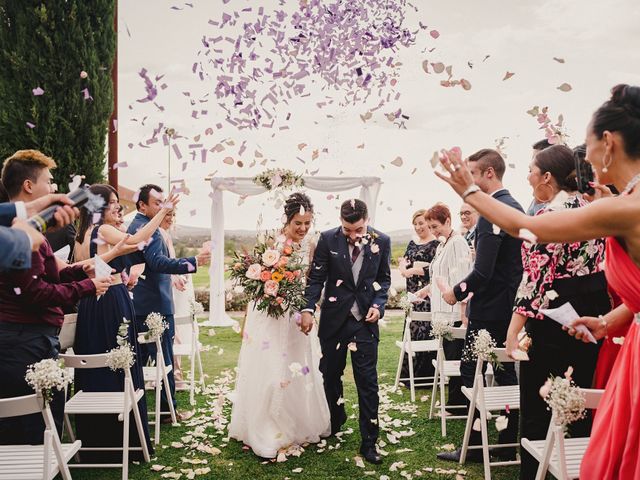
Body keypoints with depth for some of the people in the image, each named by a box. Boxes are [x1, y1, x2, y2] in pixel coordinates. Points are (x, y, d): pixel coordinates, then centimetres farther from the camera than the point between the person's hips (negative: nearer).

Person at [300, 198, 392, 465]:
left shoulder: (381, 241, -3)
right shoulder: (328, 239, -7)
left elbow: (384, 278, 8)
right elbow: (316, 277, -6)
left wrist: (378, 305, -7)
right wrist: (308, 308, -17)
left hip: (365, 320, 0)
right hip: (334, 318, 1)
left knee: (367, 381, 1)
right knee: (330, 374, 13)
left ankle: (369, 441, 11)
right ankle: (334, 425, 36)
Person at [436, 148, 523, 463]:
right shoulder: (515, 207, 12)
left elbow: (483, 271, -24)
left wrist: (457, 292, -9)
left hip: (488, 307, -9)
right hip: (510, 304, 10)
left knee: (472, 373, 1)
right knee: (506, 372, 14)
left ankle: (475, 446, 9)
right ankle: (510, 443, 23)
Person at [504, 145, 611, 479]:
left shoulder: (549, 214, -15)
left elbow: (536, 277, -20)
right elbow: (605, 264, 15)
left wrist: (514, 329, -18)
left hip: (553, 318, -8)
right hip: (594, 314, 8)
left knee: (537, 406, 5)